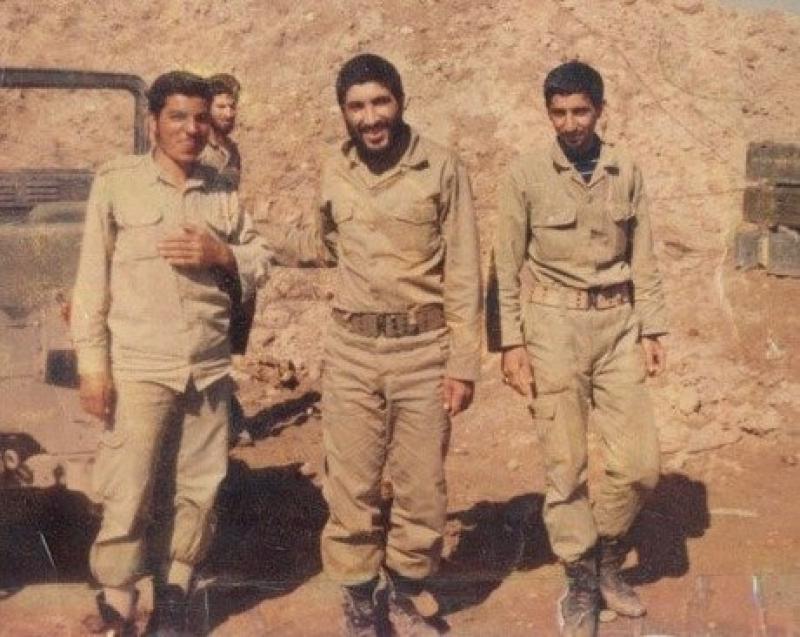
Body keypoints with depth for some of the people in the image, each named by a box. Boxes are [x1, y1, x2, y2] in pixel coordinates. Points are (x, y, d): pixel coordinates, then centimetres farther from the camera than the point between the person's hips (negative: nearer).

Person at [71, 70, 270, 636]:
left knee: (200, 490, 11)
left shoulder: (222, 192, 9)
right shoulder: (116, 183, -1)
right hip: (138, 370, -4)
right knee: (127, 496, -1)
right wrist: (92, 364, -8)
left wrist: (223, 255, -8)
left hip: (210, 369, 4)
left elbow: (262, 262, 14)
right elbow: (92, 278, -3)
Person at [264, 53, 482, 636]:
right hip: (351, 349, 2)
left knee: (422, 488, 7)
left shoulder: (442, 168, -5)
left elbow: (463, 273, -4)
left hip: (424, 350, -2)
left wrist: (463, 363, -7)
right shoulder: (334, 173, 5)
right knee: (351, 488, 6)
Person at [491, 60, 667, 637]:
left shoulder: (626, 172, 5)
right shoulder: (527, 175, -4)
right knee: (566, 465, 3)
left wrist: (653, 330, 4)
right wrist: (512, 343, -6)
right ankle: (581, 582, 20)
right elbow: (508, 267, -3)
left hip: (618, 324, 3)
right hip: (554, 324, -3)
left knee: (639, 462, 2)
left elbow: (643, 260, 8)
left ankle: (607, 558, 27)